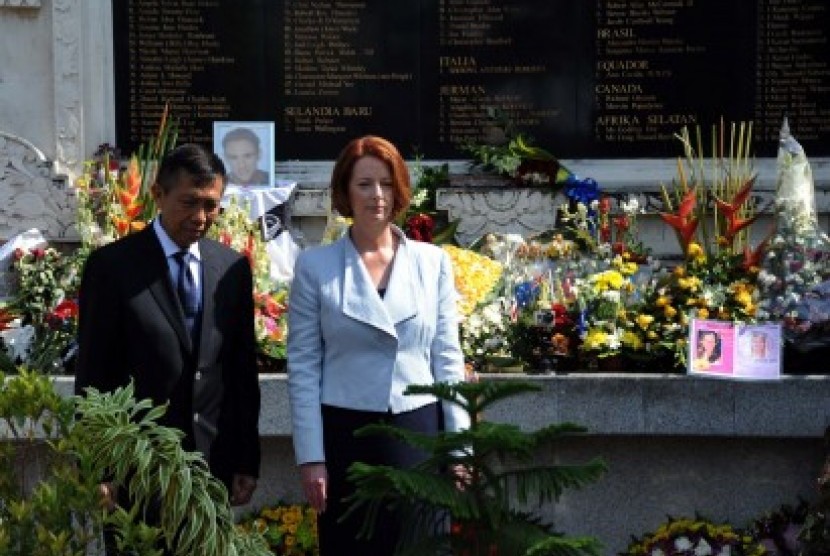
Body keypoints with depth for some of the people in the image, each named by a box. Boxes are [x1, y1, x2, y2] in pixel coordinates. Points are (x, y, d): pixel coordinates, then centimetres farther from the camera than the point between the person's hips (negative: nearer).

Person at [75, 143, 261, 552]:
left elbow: (243, 366, 8)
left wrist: (247, 458, 7)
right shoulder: (111, 266, -6)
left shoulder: (233, 267, 6)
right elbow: (93, 374, -5)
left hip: (215, 459, 3)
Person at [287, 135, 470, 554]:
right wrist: (310, 457, -6)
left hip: (419, 432, 2)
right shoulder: (314, 265, -1)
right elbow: (302, 367, -2)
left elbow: (447, 360, 6)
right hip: (345, 435, -1)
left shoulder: (433, 261, 4)